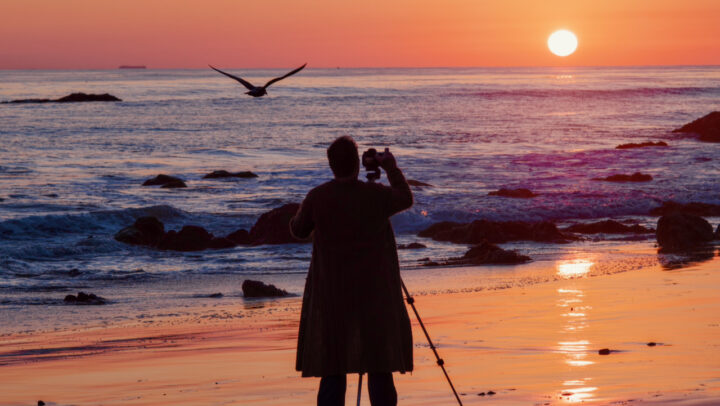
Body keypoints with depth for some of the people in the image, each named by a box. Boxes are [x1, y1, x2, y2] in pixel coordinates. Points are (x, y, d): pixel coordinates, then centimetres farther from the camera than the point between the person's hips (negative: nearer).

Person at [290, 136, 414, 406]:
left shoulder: (317, 197, -5)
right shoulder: (376, 196, -6)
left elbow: (298, 230, 11)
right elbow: (406, 199, 16)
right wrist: (391, 168, 29)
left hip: (331, 294, 1)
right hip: (374, 291, -1)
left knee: (332, 368, 3)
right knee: (379, 368, 2)